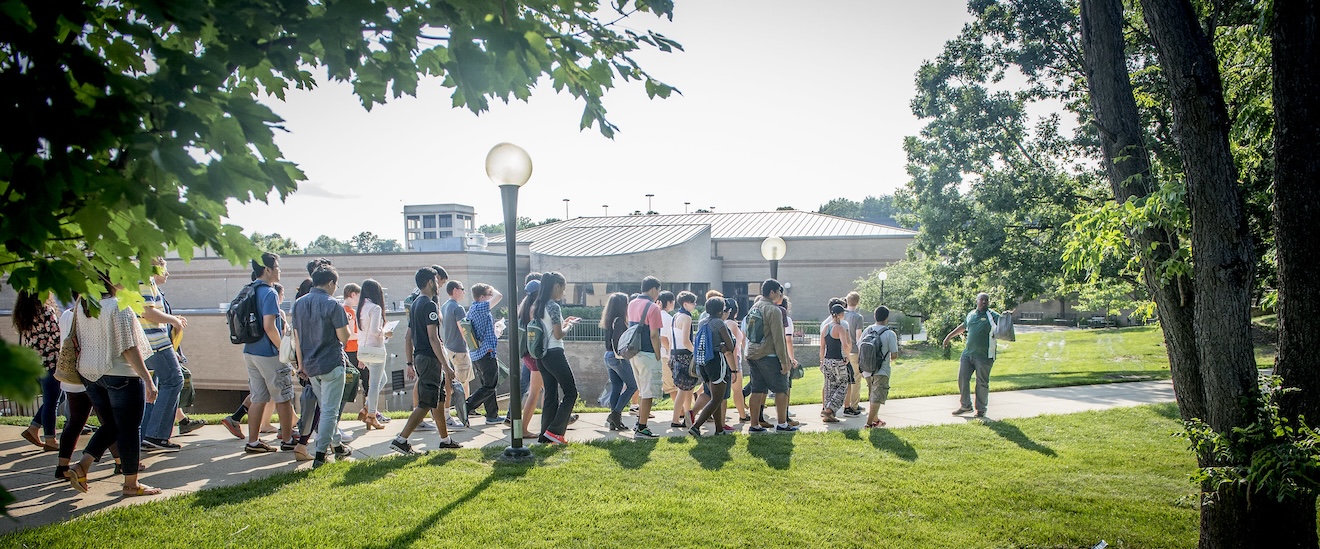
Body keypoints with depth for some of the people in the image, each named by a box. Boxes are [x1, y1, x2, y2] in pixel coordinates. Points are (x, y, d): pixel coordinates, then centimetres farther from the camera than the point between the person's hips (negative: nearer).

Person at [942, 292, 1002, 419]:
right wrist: (950, 336, 35)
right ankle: (965, 405, 21)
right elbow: (963, 326, 29)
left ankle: (981, 409, 15)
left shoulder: (992, 316, -4)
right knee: (962, 379, 7)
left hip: (984, 356, -5)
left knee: (982, 383, 1)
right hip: (967, 353, 5)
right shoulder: (971, 314, 13)